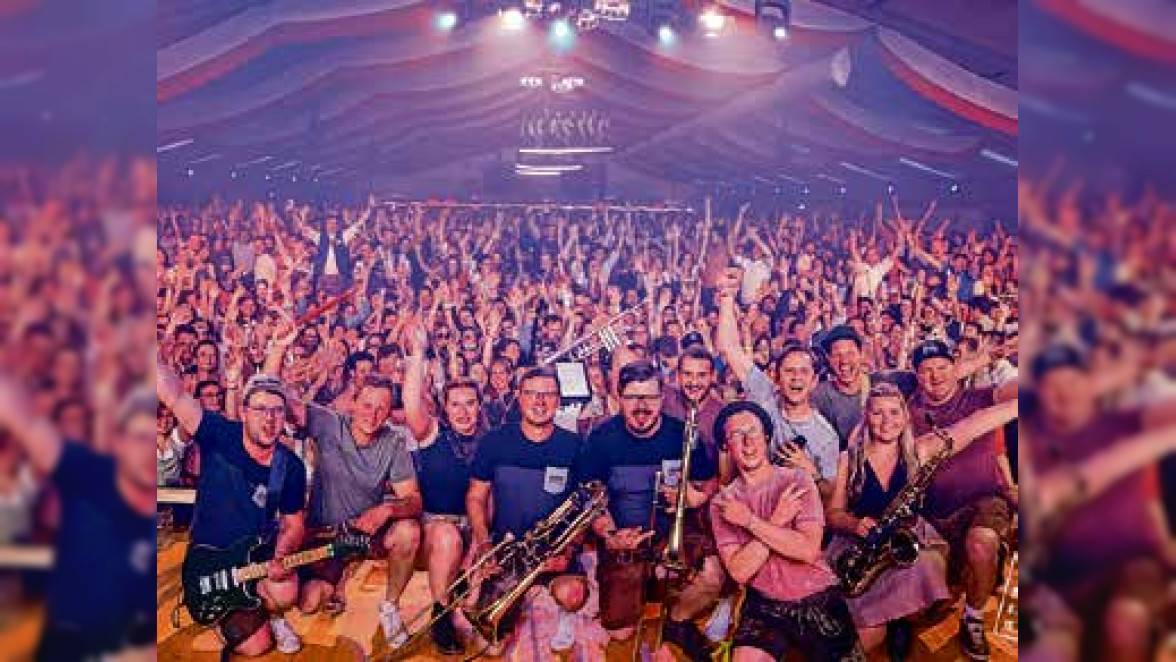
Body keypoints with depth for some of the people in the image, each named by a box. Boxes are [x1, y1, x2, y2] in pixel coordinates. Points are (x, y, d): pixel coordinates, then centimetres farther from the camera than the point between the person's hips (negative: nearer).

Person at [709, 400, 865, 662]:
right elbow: (739, 571, -12)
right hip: (764, 604, 0)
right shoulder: (722, 503, -1)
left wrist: (749, 521, -17)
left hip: (819, 599, 0)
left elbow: (808, 550, -17)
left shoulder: (797, 480, -4)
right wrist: (777, 520, -16)